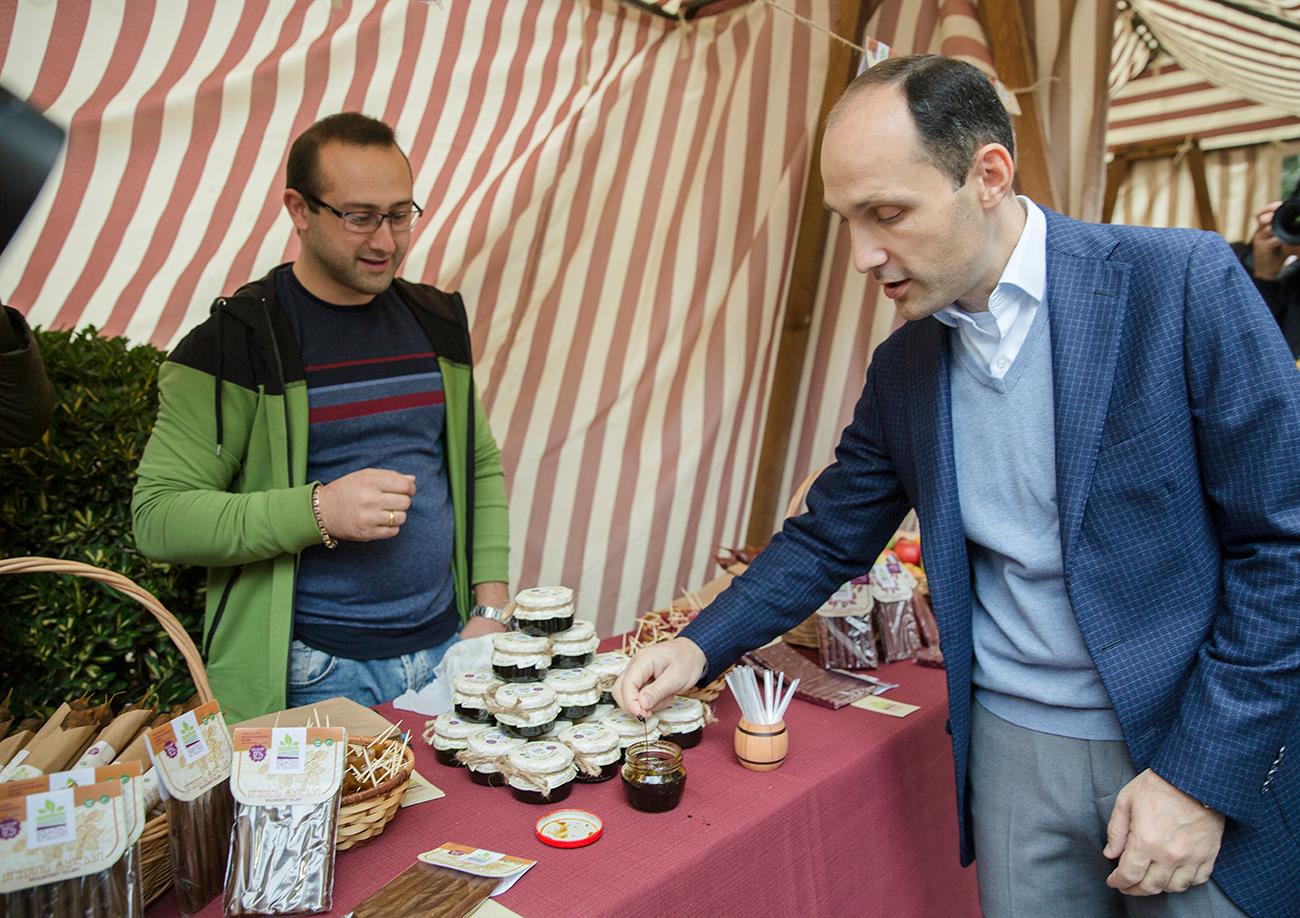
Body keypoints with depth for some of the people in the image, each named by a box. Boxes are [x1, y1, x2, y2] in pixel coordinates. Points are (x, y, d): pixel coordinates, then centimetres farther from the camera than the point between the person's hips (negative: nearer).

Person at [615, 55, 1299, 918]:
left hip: (1204, 751, -3)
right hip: (1013, 749, 3)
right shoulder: (903, 364, 0)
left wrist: (1204, 774, -13)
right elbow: (828, 539, 6)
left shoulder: (1184, 282, -14)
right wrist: (700, 647, -7)